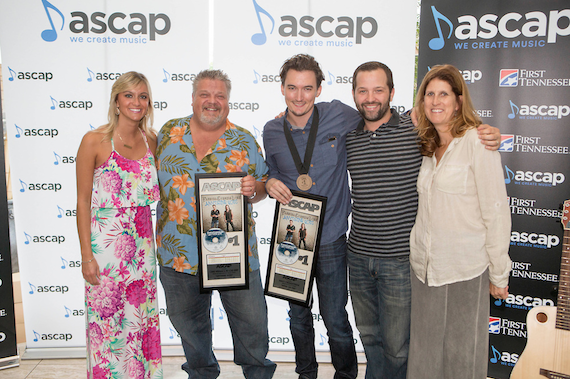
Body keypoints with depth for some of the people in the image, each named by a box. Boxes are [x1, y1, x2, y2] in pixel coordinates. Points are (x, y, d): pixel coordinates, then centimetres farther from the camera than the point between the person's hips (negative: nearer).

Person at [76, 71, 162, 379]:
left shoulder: (151, 141, 5)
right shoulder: (95, 141, -8)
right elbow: (83, 202, -7)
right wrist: (86, 255, -10)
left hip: (142, 246, 5)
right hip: (106, 244, -4)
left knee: (142, 320, 14)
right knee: (108, 322, 6)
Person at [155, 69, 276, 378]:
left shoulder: (243, 141, 0)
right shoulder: (168, 133, 4)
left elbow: (263, 185, 6)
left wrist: (253, 189, -17)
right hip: (179, 252, 2)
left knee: (251, 318, 7)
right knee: (188, 322, 19)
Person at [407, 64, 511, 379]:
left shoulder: (477, 143, -10)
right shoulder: (427, 147, 10)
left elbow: (496, 211, -11)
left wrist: (498, 274, -9)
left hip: (464, 270, -5)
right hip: (424, 267, 6)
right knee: (425, 352, 14)